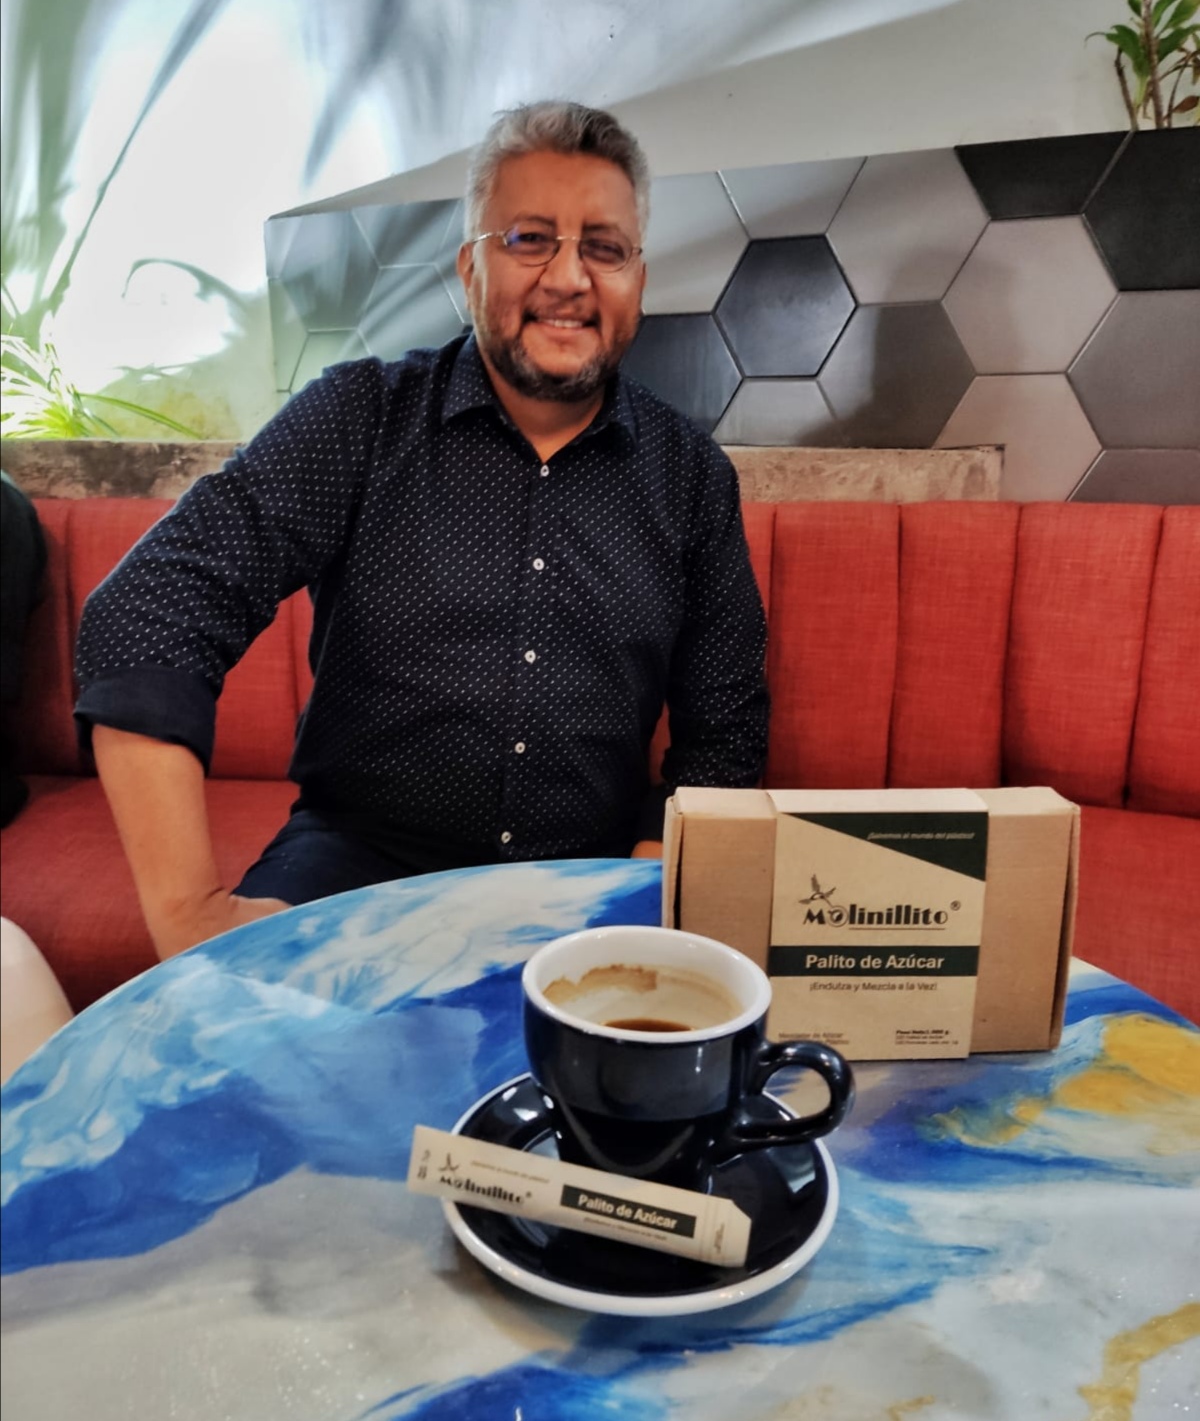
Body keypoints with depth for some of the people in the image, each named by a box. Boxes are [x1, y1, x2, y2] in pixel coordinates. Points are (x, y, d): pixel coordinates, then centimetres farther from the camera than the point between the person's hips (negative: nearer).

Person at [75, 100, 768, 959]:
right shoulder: (359, 418, -1)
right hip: (361, 857, -2)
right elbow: (152, 613, -10)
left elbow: (723, 734, 8)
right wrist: (190, 907, -18)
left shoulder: (693, 475, 6)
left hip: (591, 878, 3)